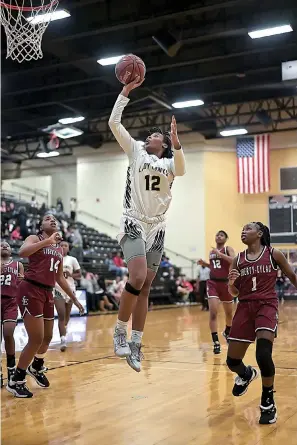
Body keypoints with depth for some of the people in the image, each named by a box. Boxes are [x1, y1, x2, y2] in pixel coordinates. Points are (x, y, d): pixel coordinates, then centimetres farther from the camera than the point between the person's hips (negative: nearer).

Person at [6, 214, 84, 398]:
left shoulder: (59, 249, 17)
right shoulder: (34, 238, -2)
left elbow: (60, 277, 23)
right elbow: (22, 252, -26)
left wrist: (74, 298, 23)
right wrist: (47, 241, -27)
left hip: (48, 293, 7)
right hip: (30, 290, -7)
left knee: (47, 337, 16)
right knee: (37, 338, -10)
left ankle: (36, 367, 45)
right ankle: (16, 381, 6)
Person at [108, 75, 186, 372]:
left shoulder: (169, 162, 12)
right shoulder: (136, 151, 10)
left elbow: (181, 170, -13)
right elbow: (114, 123, 1)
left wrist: (176, 144, -29)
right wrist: (125, 92, -2)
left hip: (157, 228, 3)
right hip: (133, 223, -3)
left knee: (145, 288, 4)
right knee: (137, 278, -23)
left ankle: (135, 346, 10)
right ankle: (120, 331, -5)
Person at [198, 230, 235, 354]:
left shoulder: (228, 249, -4)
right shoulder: (211, 251, 10)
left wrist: (220, 253, -24)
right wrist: (204, 263, 6)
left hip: (225, 283, -2)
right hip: (213, 283, 2)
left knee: (228, 313, 17)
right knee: (213, 313, -14)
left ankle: (227, 332, 45)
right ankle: (216, 342, -10)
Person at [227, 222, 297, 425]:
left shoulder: (274, 254, 0)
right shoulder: (238, 260, 8)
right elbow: (234, 292, 12)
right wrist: (231, 283, -9)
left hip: (267, 306, -4)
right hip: (245, 307, 4)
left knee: (263, 353, -25)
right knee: (232, 361, 4)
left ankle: (268, 402, -1)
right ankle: (246, 374, 43)